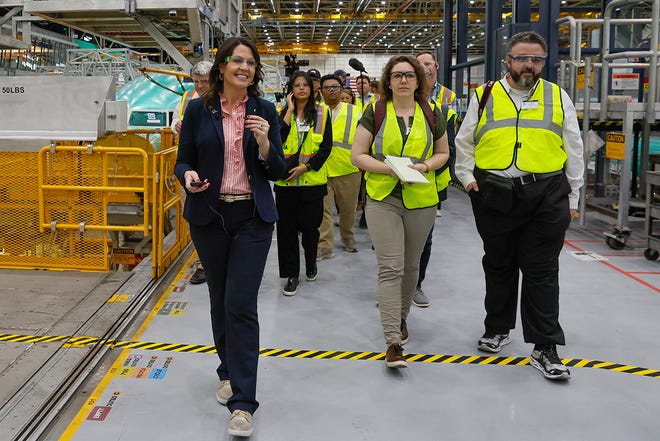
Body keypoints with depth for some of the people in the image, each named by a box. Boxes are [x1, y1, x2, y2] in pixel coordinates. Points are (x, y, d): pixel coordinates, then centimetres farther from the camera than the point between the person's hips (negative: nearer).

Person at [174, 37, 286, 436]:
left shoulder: (265, 111, 2)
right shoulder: (198, 110, 1)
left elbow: (278, 171, 2)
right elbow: (183, 161, 6)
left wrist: (265, 143, -17)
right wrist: (188, 175, -17)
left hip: (253, 218, -1)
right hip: (209, 216, 1)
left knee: (241, 304, -7)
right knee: (220, 299, 12)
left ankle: (243, 401, -2)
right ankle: (229, 372, 34)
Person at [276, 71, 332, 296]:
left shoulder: (321, 113, 3)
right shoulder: (281, 112, 6)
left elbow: (326, 147, -1)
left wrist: (306, 167, -12)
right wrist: (289, 112, -10)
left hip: (312, 179, -1)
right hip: (286, 180, 1)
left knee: (309, 226, 4)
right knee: (287, 227, 2)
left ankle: (311, 262, 32)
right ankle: (292, 274, 14)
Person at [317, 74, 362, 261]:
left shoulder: (354, 112, 5)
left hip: (348, 169, 1)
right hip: (321, 169, 0)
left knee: (348, 208, 12)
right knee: (322, 208, -2)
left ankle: (348, 237, 34)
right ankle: (325, 246, 5)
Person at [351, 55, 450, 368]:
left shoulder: (432, 114, 7)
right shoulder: (374, 112, 0)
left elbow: (443, 152, 16)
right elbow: (358, 155, -1)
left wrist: (426, 166, -6)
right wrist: (389, 167, -16)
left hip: (421, 200, 3)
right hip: (382, 199, -3)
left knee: (411, 265, 14)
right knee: (390, 268, -10)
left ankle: (401, 316, 38)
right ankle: (393, 341, -11)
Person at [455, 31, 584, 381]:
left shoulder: (558, 97, 8)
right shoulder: (484, 96, 8)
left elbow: (574, 151, 9)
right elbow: (464, 143, 13)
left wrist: (572, 199, 6)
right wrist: (467, 178, -2)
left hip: (546, 197, -1)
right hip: (494, 195, 1)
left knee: (542, 272, 0)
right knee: (499, 266, 14)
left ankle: (545, 348, 7)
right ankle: (498, 328, 32)